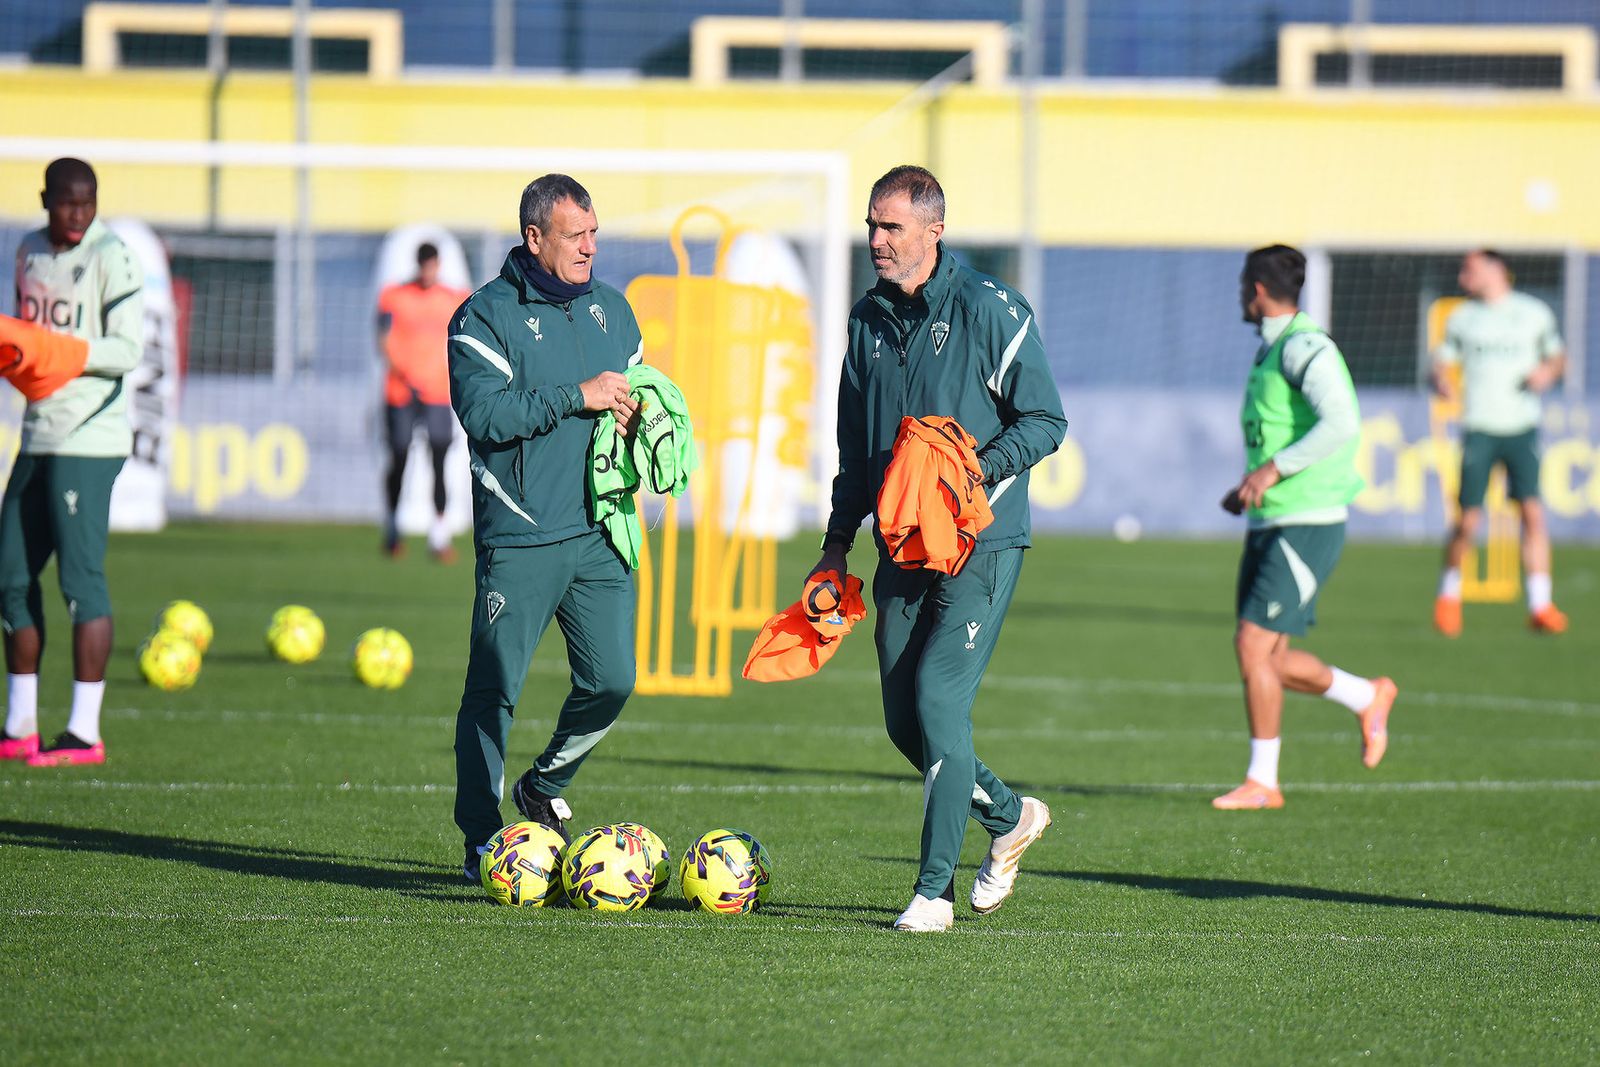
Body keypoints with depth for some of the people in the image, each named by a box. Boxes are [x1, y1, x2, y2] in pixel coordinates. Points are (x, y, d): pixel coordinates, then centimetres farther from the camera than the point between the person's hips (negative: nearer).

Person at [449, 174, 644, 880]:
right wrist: (577, 397, -18)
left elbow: (636, 394, 25)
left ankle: (545, 787, 25)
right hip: (518, 538, -5)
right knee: (494, 690, -3)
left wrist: (637, 418, 1)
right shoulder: (485, 317, -5)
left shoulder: (611, 310, 14)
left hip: (600, 533, 5)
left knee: (611, 679, 0)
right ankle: (482, 842, 6)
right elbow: (482, 412, -17)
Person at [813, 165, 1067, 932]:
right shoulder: (868, 320, 11)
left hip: (981, 545, -7)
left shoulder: (989, 309, -9)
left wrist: (978, 468, -22)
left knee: (937, 699, -15)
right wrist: (837, 543, 16)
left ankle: (935, 891, -10)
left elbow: (1046, 422, -7)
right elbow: (855, 444, 20)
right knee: (905, 721, 7)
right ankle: (1009, 817, 32)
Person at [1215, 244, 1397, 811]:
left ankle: (1261, 781, -4)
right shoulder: (1272, 350, 17)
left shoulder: (1305, 347, -14)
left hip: (1307, 525, -10)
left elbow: (1341, 424, -27)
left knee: (1254, 646, -12)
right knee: (1266, 658, 9)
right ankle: (1368, 698, 25)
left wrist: (1273, 470, -26)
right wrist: (1249, 489, 15)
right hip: (1269, 524, 10)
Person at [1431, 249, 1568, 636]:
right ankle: (1449, 593, 21)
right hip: (1478, 428, 0)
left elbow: (1558, 357, 17)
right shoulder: (1461, 318, 9)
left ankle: (1540, 606, -10)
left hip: (1522, 427, 0)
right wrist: (1441, 381, -11)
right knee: (1469, 521, -4)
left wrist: (1548, 372, -5)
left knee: (1532, 512, -12)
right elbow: (1441, 363, 12)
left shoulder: (1534, 313, 8)